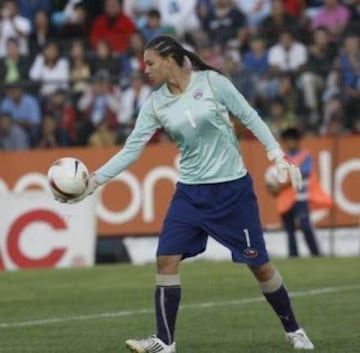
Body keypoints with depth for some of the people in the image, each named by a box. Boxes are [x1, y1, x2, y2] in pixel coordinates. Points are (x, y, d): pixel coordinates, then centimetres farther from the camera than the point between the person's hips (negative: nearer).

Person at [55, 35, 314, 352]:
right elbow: (131, 149, 0)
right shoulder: (155, 104, 0)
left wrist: (279, 156, -8)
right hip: (190, 192, 4)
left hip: (233, 189, -4)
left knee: (259, 264, 1)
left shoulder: (212, 81, -10)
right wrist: (94, 181, -8)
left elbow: (250, 117, -4)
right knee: (166, 259, -8)